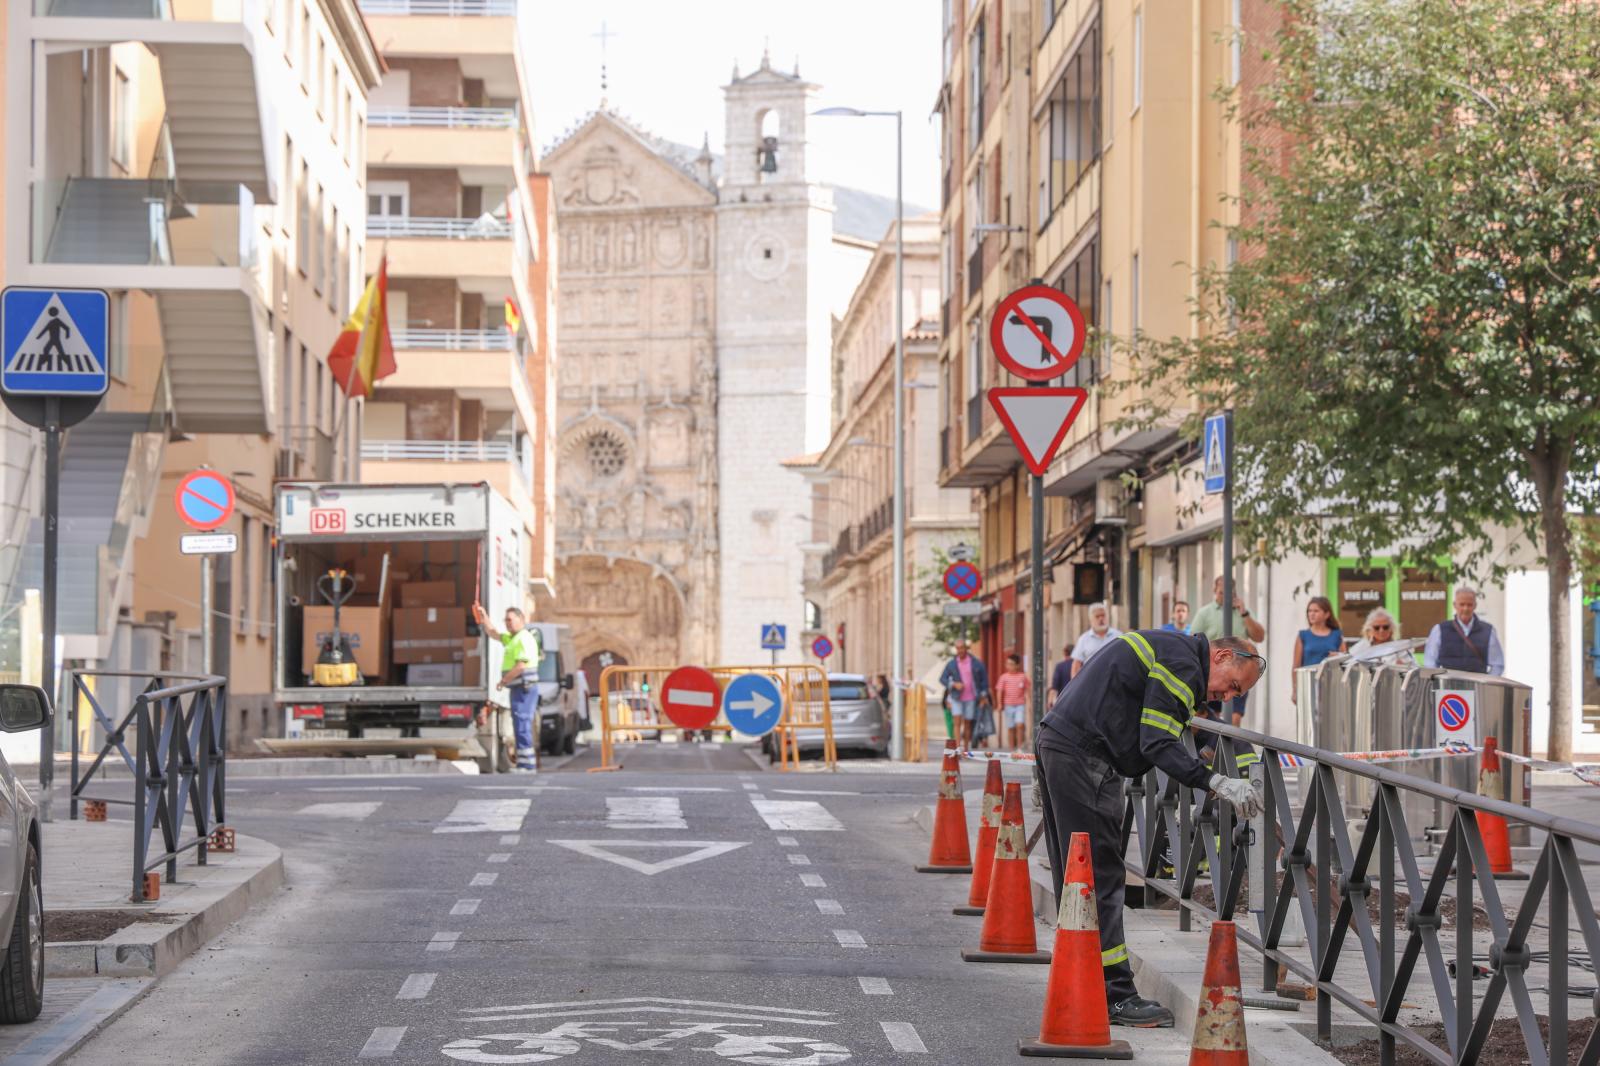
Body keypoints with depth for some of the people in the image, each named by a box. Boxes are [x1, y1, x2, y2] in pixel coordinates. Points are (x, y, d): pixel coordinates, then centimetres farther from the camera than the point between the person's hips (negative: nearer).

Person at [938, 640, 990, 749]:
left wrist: (984, 695, 2)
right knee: (958, 723, -13)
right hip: (957, 699, -1)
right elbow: (942, 679, 1)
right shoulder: (951, 664, -2)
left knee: (967, 724, 7)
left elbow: (984, 678, 6)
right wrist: (954, 684, -16)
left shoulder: (976, 663, -3)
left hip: (970, 699, 1)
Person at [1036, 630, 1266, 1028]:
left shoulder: (1168, 648, 21)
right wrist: (1217, 782, -26)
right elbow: (1159, 745, -20)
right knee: (1102, 878, -9)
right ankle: (1114, 996, -9)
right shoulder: (1182, 664, -13)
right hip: (1083, 755, -11)